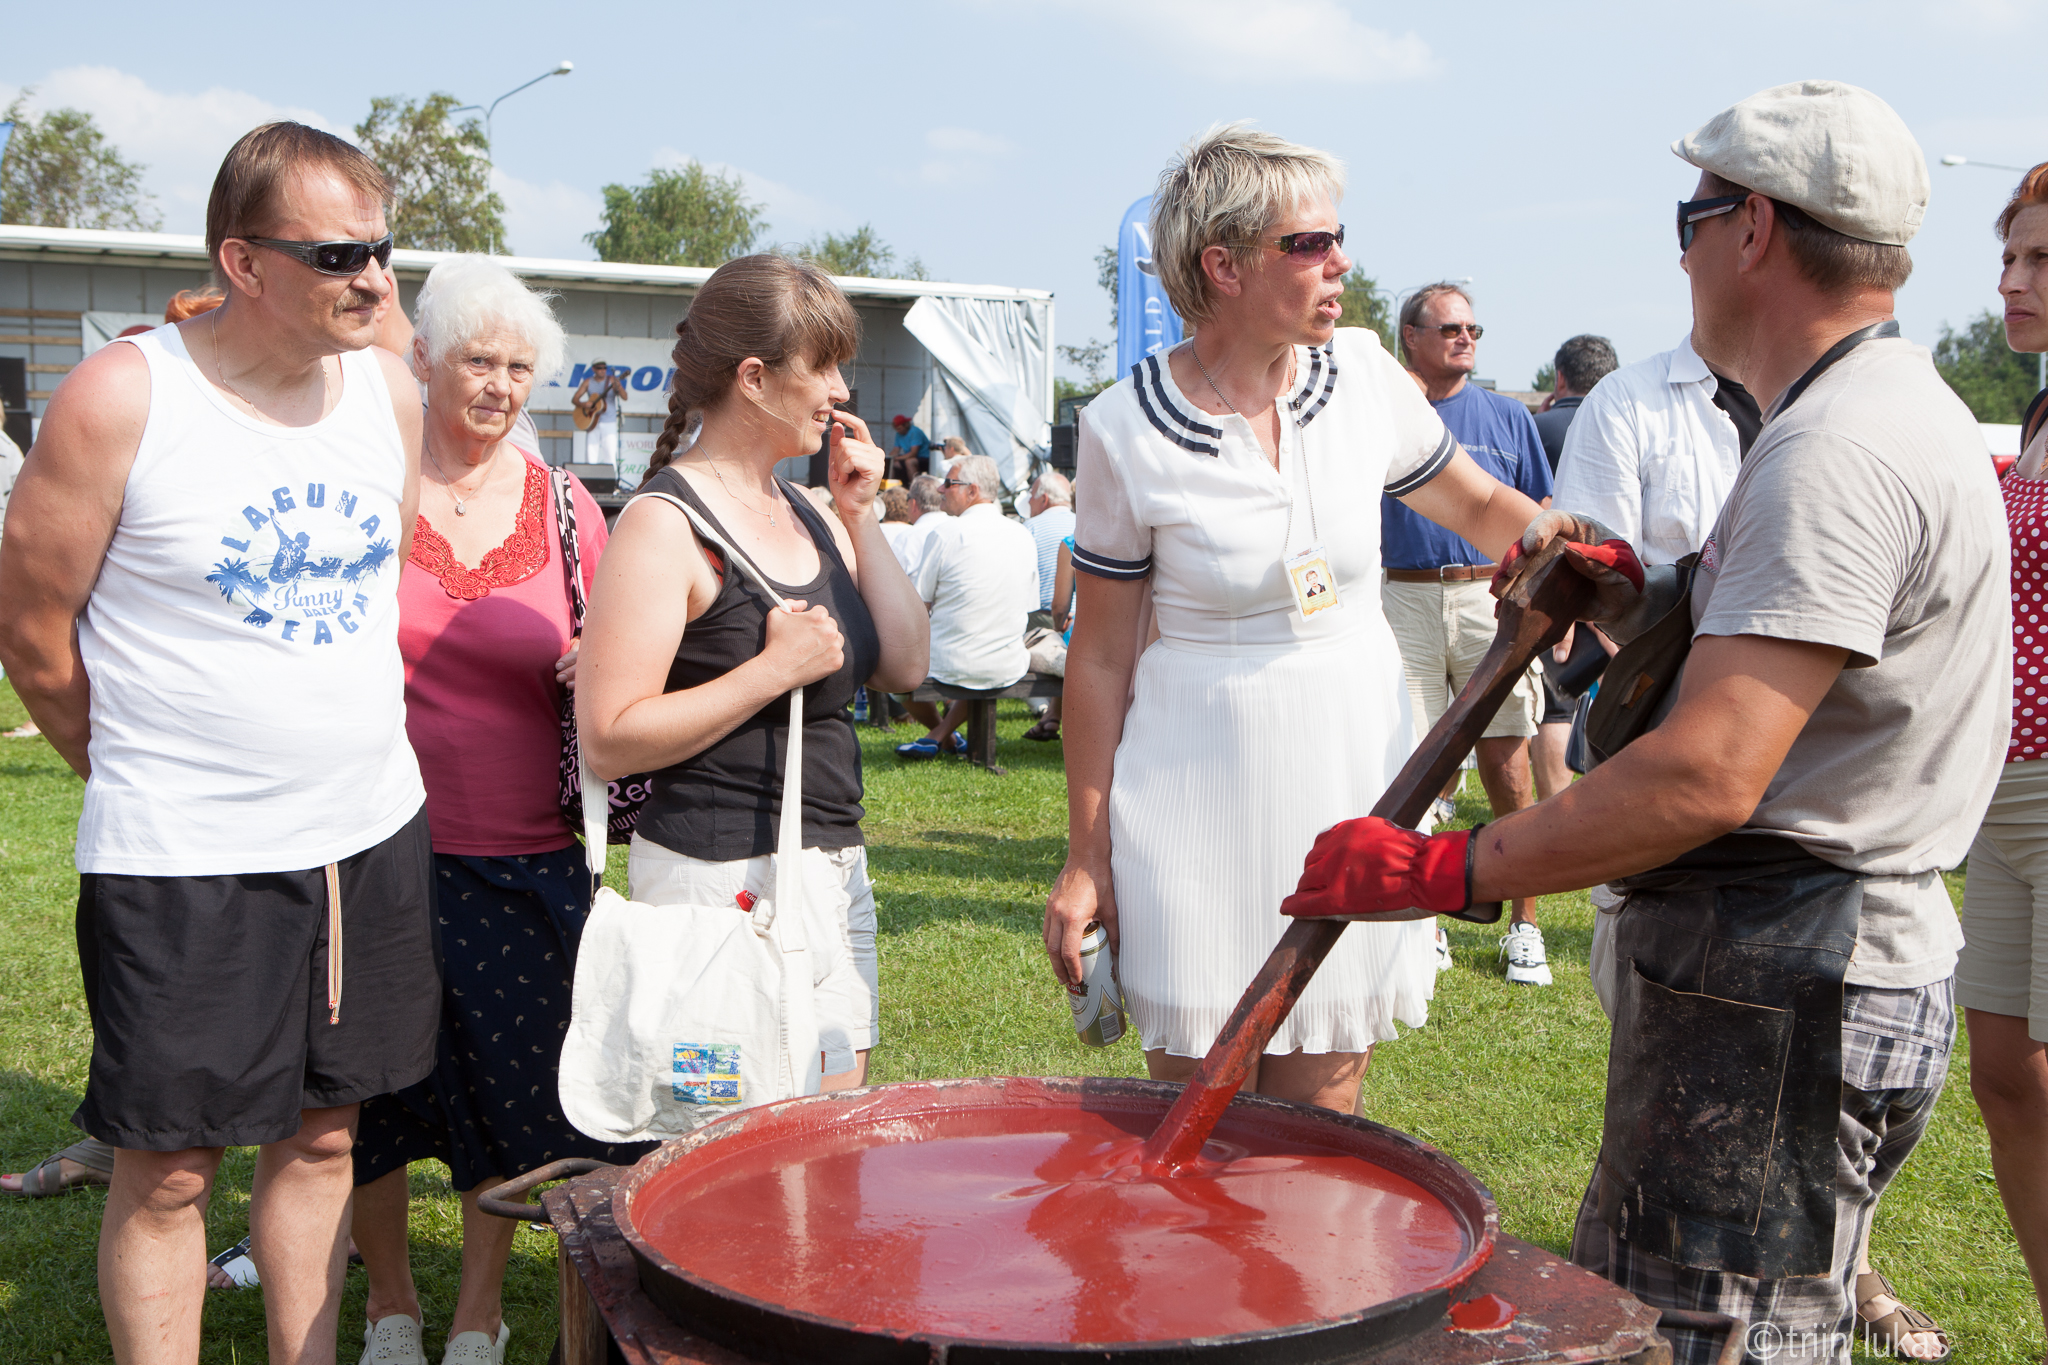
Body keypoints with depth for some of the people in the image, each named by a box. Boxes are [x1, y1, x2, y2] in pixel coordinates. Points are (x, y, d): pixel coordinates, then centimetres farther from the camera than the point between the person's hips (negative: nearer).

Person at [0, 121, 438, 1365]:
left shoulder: (390, 390, 3)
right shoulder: (122, 397, -12)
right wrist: (144, 775, 7)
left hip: (370, 838, 5)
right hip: (183, 860, -5)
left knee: (321, 1136, 16)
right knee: (168, 1169, 5)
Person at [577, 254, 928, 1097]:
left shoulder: (806, 514, 12)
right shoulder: (665, 523, -13)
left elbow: (906, 667, 10)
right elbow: (608, 742, -18)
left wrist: (861, 518, 4)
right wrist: (772, 672, -20)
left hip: (832, 862, 9)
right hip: (726, 874, -8)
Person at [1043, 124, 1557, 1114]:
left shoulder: (1363, 375, -1)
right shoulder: (1126, 431, -9)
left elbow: (1484, 508, 15)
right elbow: (1101, 657, -4)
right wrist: (1086, 855, -1)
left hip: (1357, 773, 3)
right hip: (1200, 786, -3)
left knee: (1319, 1108, 9)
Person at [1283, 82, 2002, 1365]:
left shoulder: (1839, 454, -20)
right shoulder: (1897, 408, 16)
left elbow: (1710, 776, -29)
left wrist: (1444, 870, -24)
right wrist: (1636, 601, 6)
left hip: (1782, 1000, -11)